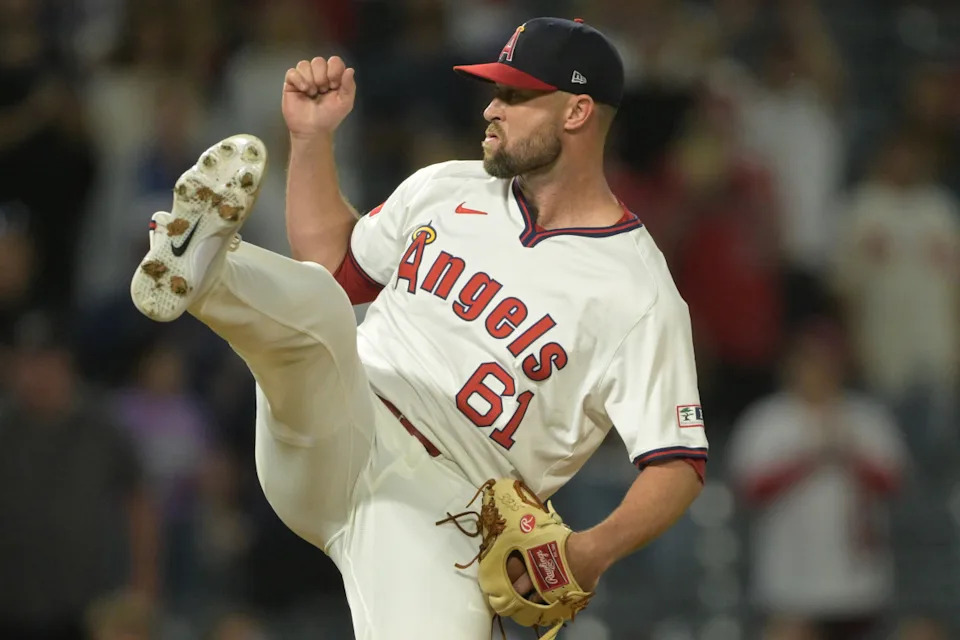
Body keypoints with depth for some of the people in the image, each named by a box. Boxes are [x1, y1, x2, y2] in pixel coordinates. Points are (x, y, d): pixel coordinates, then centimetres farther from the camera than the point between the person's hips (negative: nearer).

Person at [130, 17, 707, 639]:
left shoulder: (639, 293, -3)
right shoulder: (445, 188, 15)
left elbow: (679, 462, -6)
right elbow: (335, 265, 30)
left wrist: (592, 551, -24)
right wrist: (312, 138, 18)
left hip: (438, 506, -3)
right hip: (333, 442, 3)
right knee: (311, 299, -29)